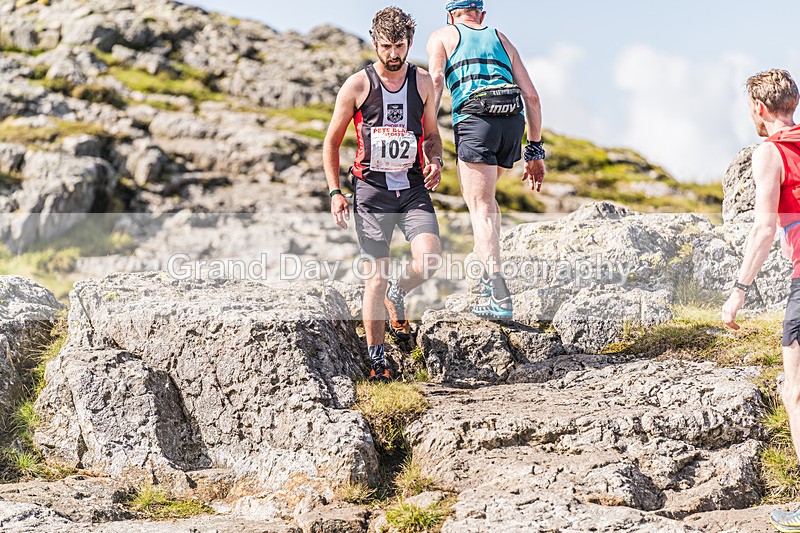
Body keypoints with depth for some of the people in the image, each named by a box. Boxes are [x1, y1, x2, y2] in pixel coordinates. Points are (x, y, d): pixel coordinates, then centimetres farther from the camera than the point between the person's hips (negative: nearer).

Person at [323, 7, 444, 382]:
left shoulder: (423, 82, 7)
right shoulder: (357, 86, -1)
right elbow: (332, 141, 6)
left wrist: (436, 162, -2)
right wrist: (334, 192, -3)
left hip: (413, 187, 2)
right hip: (371, 188, -2)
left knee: (429, 260, -19)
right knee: (376, 276, -4)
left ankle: (397, 296, 16)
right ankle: (376, 358, 9)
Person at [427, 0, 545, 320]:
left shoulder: (442, 36, 20)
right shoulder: (500, 39, 29)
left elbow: (435, 80, -1)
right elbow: (531, 96, 22)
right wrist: (535, 149, 25)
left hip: (475, 119, -4)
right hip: (513, 121, 4)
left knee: (481, 207, -6)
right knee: (484, 195, 27)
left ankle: (499, 296, -20)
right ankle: (489, 272, 21)